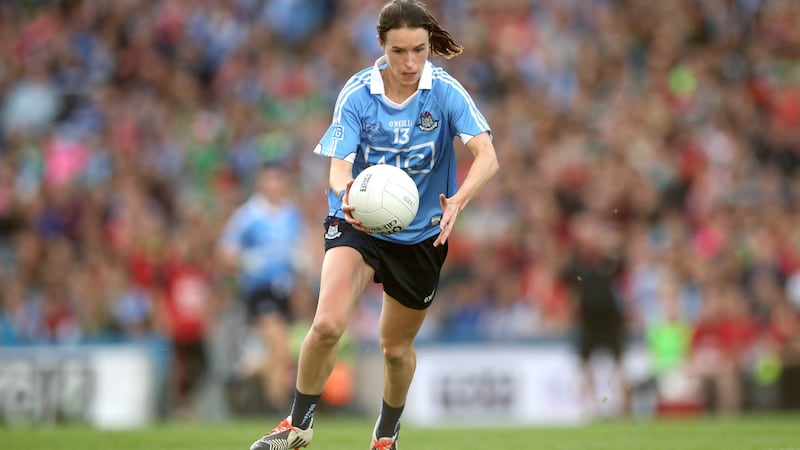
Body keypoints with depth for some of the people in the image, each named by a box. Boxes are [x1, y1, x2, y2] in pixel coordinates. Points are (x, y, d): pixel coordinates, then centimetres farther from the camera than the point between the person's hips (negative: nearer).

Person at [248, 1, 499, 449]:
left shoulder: (446, 92, -16)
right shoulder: (357, 93, -14)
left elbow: (487, 157, -26)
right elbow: (339, 165, -17)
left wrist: (458, 201, -45)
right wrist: (346, 193, -42)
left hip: (421, 233, 1)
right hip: (357, 224, -1)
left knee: (397, 347, 13)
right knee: (327, 325, -23)